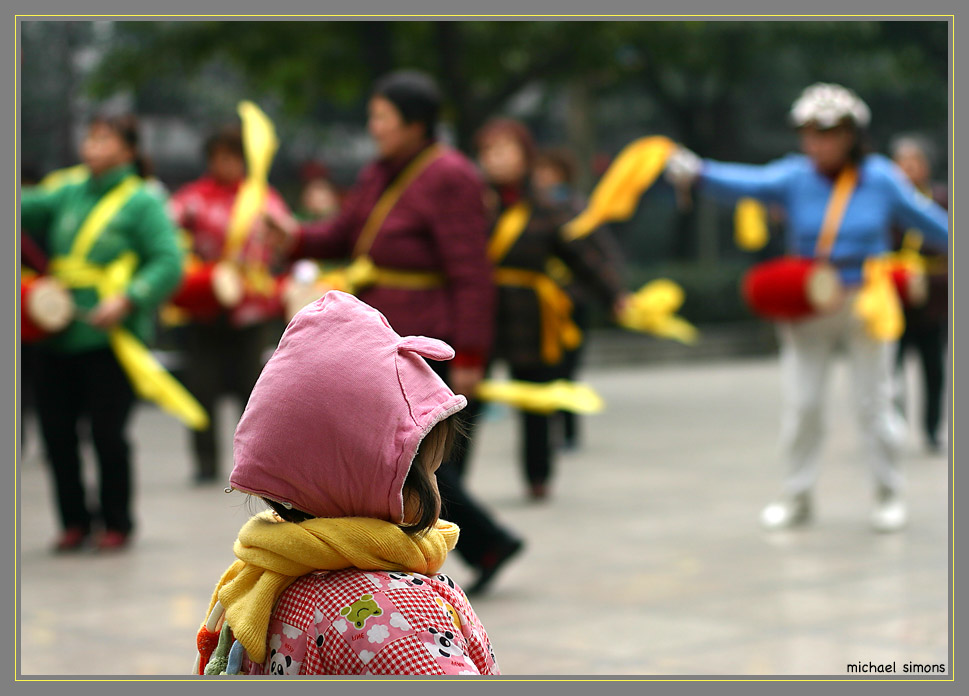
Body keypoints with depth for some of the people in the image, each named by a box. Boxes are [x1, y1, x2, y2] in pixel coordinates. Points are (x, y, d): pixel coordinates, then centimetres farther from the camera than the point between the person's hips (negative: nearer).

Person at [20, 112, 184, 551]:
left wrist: (127, 300, -22)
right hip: (56, 338, 5)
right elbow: (32, 207, 1)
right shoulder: (69, 194, 13)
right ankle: (75, 521, 22)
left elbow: (169, 262, -12)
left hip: (110, 338, -5)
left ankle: (117, 524, 17)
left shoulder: (143, 202, -4)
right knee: (56, 432, 7)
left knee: (107, 433, -1)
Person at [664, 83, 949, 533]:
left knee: (874, 402, 6)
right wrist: (698, 173, -40)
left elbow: (924, 218, 9)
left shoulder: (881, 179, -4)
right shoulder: (797, 176, -7)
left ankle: (888, 496, 20)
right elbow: (748, 183, -23)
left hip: (865, 305, -1)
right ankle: (797, 496, 18)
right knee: (801, 403, 4)